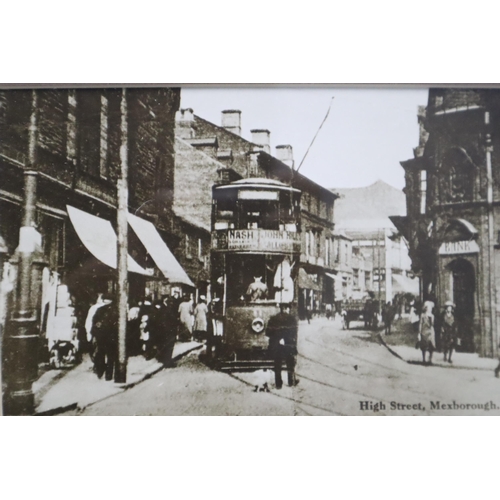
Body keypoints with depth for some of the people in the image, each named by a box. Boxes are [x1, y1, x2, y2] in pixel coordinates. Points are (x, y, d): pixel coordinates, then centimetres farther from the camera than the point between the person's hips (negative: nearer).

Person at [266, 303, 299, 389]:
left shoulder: (273, 319, -1)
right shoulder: (292, 319, -6)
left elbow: (268, 333, -4)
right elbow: (295, 333, -11)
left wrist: (277, 338, 5)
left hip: (276, 347, 1)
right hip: (289, 346, -1)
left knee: (277, 366, 12)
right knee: (291, 364, 17)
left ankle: (278, 384, 15)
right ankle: (292, 382, 27)